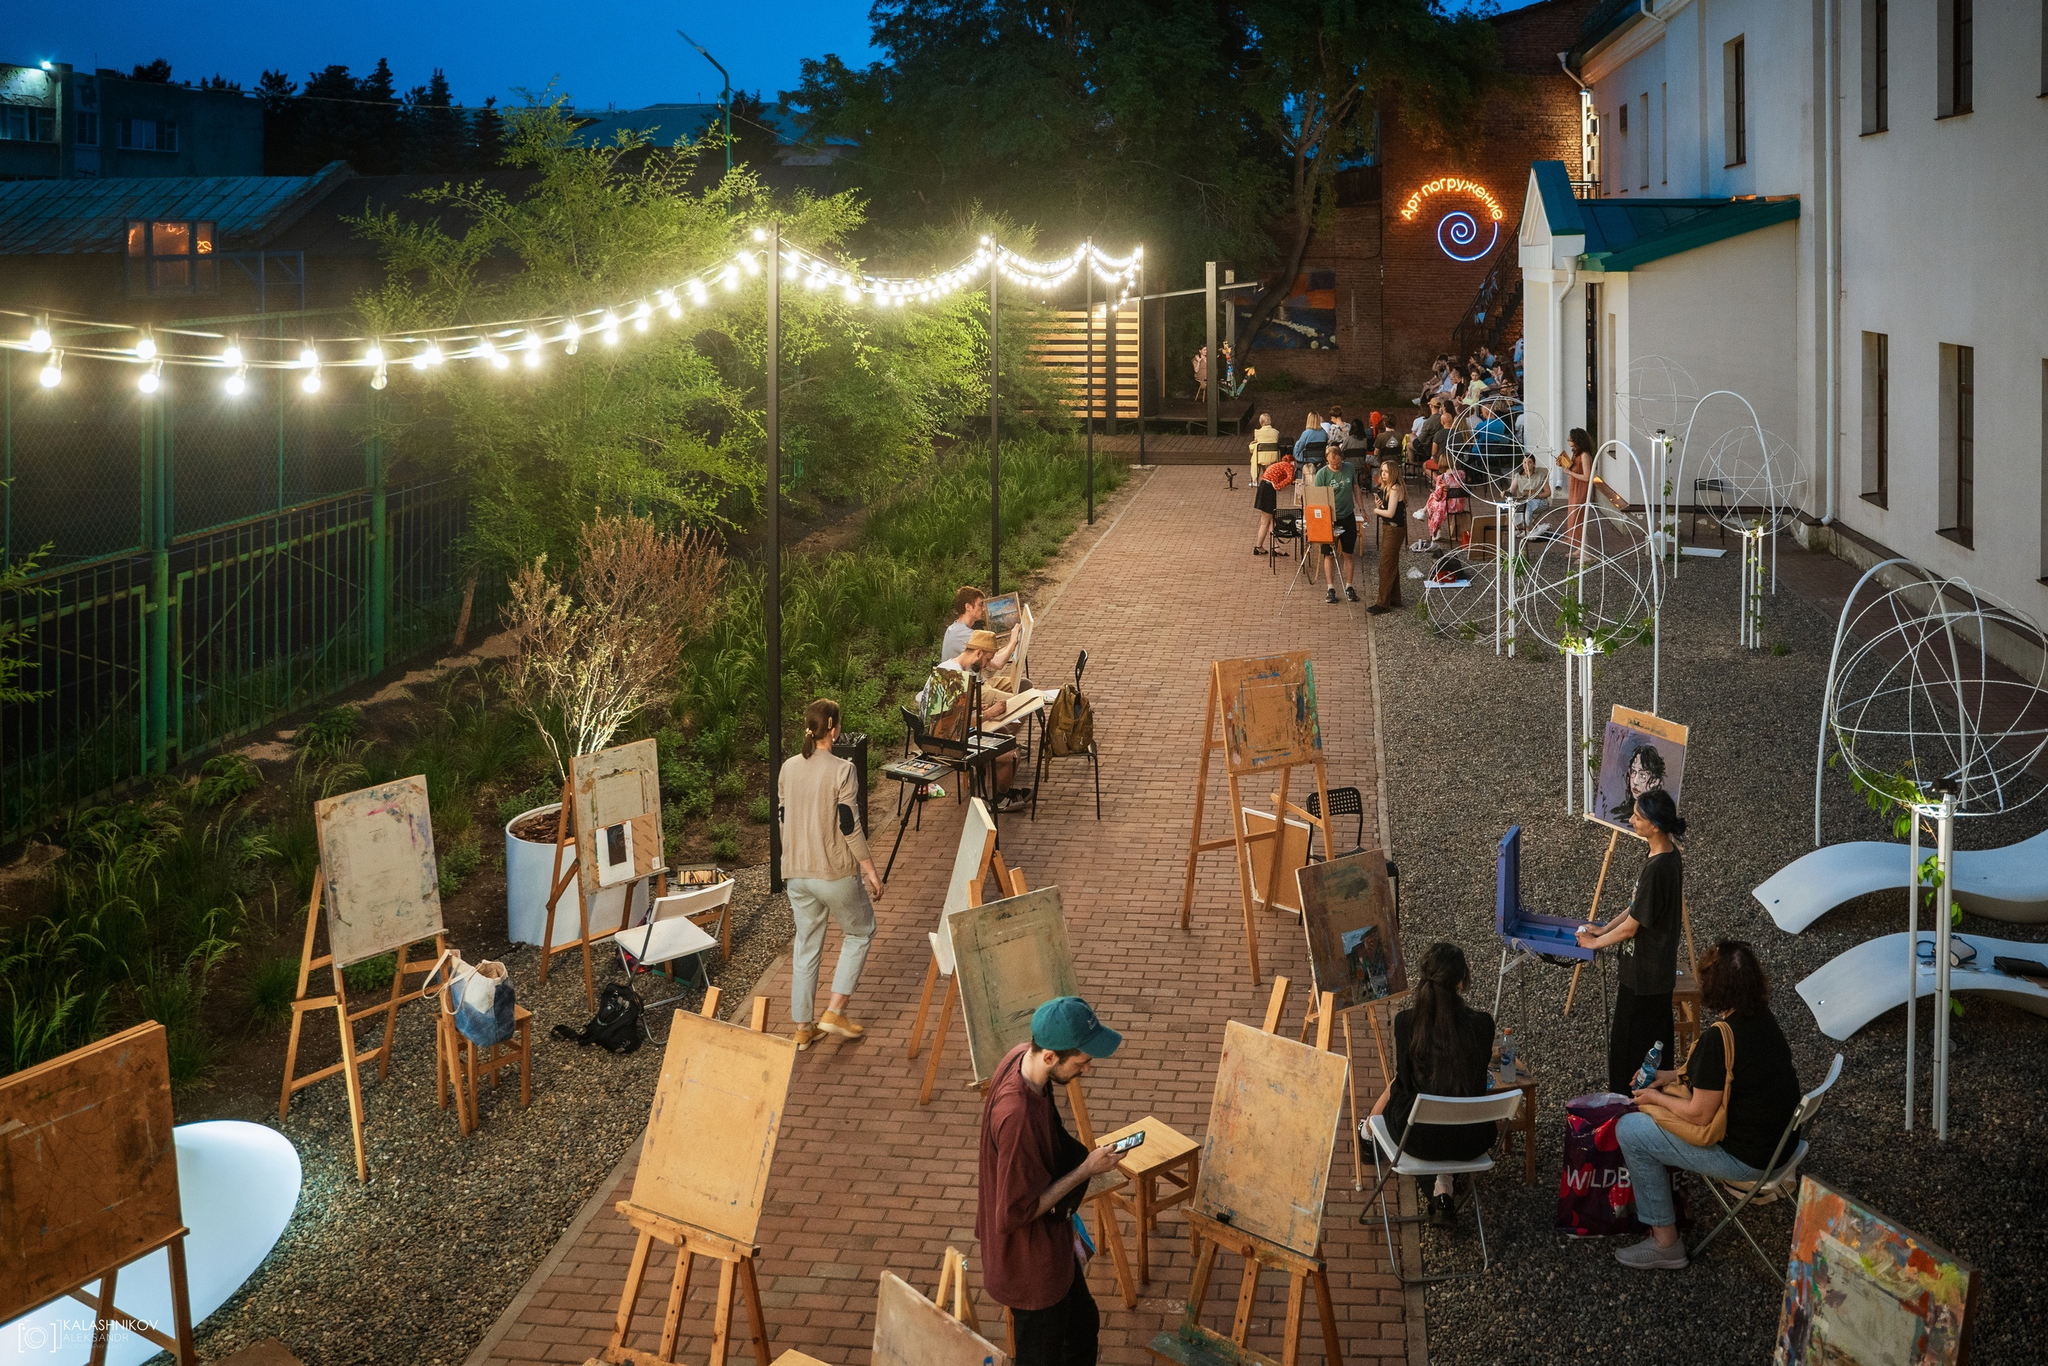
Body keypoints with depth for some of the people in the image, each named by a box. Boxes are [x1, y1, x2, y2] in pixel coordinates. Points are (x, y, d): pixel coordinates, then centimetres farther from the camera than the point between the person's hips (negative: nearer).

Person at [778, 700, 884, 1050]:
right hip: (835, 873, -5)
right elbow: (850, 826, -17)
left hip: (796, 872, 5)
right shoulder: (842, 771, -17)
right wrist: (871, 871, -8)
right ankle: (834, 1012, 10)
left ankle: (803, 1027, 20)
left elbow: (782, 818, 10)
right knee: (860, 932, 17)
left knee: (806, 944, 16)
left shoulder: (788, 768, 1)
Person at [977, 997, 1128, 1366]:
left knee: (1083, 1326, 29)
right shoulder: (1018, 1117, -41)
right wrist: (1086, 1170, -24)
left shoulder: (1020, 1057, -13)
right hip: (1030, 1265, -9)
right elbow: (1017, 1212, -29)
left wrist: (1075, 1151, 2)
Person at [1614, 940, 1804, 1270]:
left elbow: (1699, 1114, -21)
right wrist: (1673, 1076, 14)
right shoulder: (1763, 1017, 0)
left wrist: (1655, 1099, -4)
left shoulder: (1720, 1038, -28)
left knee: (1630, 1130, -1)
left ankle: (1665, 1245, 7)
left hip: (1747, 1158, -9)